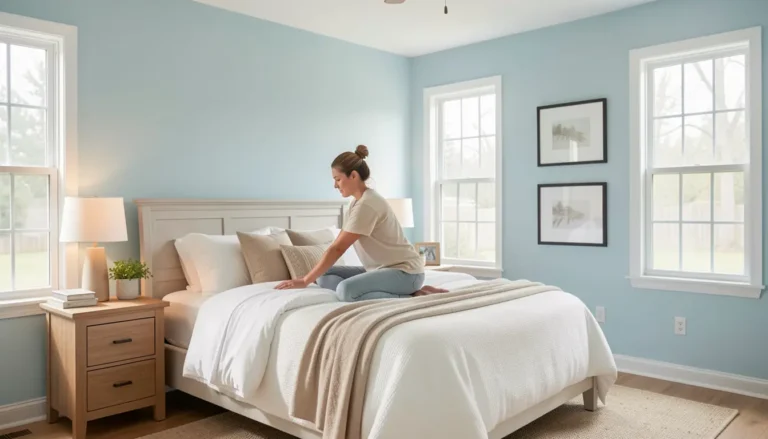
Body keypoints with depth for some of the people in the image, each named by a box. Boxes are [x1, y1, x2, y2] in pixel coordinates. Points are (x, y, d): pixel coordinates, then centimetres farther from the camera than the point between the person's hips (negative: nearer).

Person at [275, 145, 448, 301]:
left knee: (345, 290, -32)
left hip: (405, 271, -10)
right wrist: (312, 276, 9)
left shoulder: (367, 204, -19)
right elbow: (337, 244, 14)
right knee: (324, 276, 1)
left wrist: (305, 280, -15)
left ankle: (412, 297, -17)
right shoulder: (357, 202, 12)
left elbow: (338, 248, -20)